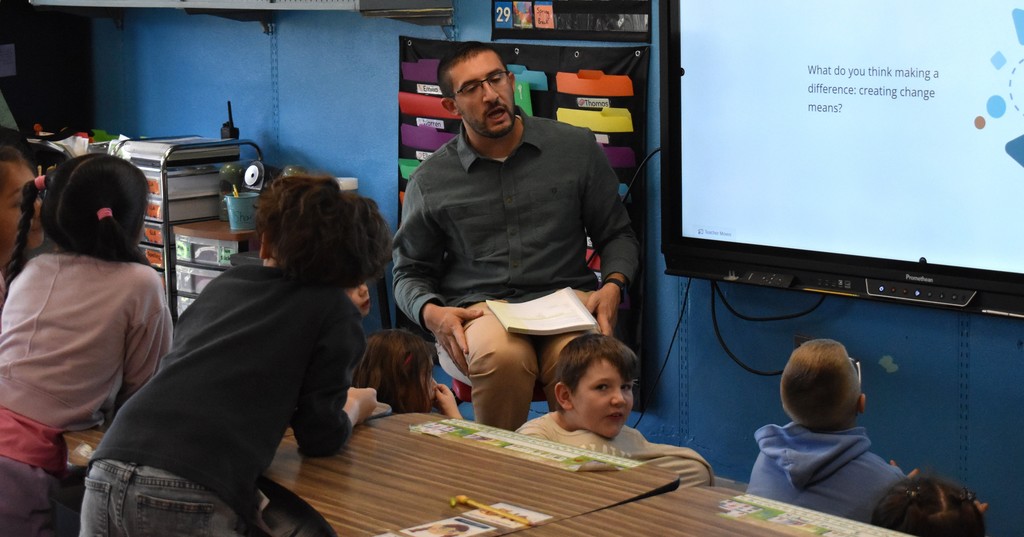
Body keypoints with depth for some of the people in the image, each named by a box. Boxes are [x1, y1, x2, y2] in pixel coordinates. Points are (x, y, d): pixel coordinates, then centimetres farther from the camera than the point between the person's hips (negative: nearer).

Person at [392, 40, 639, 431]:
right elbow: (410, 272, 17)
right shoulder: (430, 182, 10)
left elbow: (617, 234, 17)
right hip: (478, 309, 0)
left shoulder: (576, 148, 10)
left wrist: (613, 287, -4)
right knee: (502, 357, -37)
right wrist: (431, 313, -6)